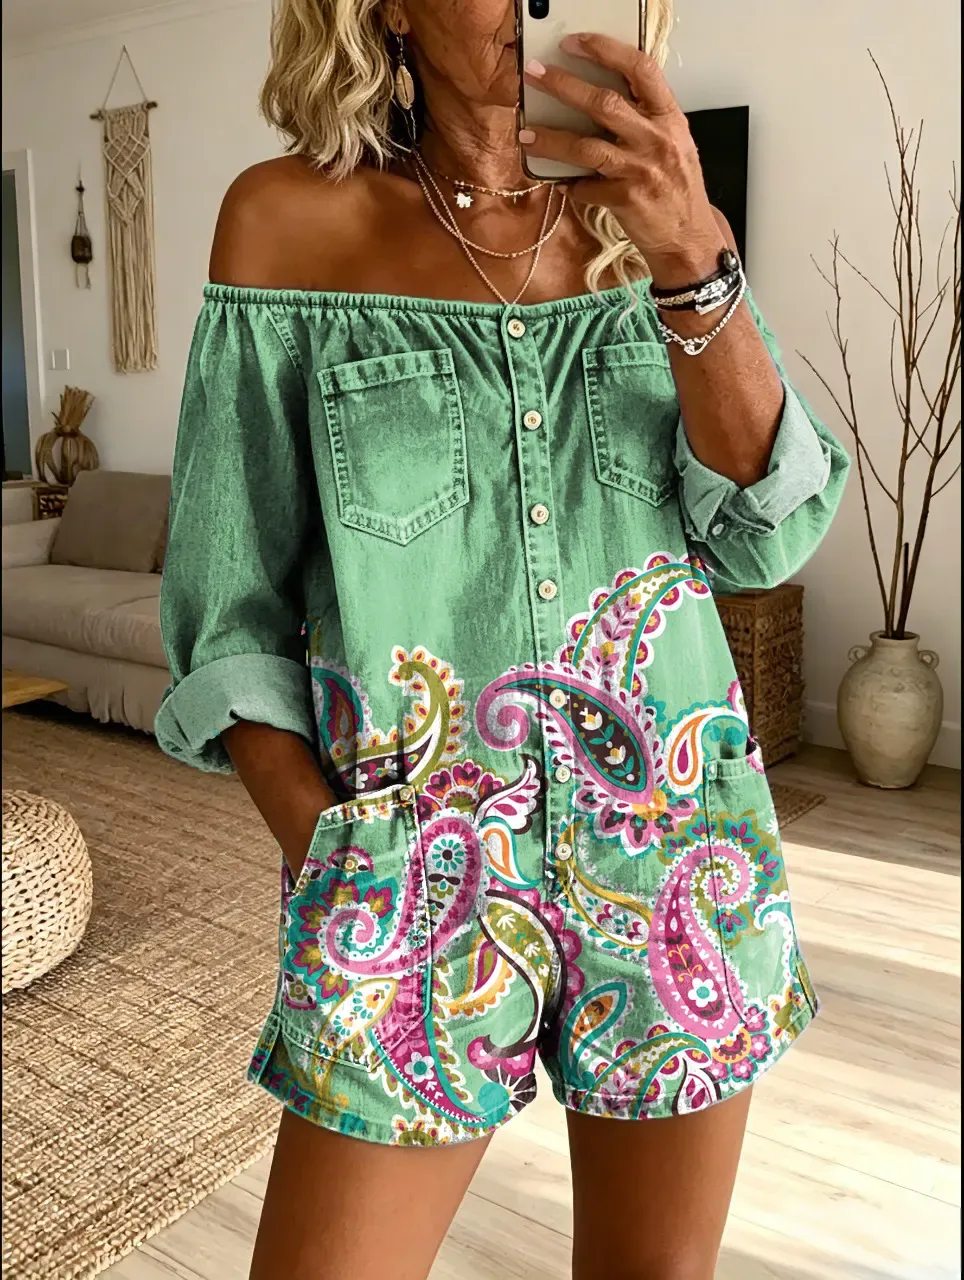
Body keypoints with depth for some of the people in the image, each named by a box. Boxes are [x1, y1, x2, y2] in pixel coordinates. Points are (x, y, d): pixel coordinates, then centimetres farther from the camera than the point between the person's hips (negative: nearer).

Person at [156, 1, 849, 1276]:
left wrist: (693, 259, -21)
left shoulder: (647, 217, 5)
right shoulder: (290, 218, -3)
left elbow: (766, 535, -7)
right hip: (423, 869, -2)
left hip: (684, 859, 3)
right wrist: (328, 862, -9)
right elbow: (232, 601, -1)